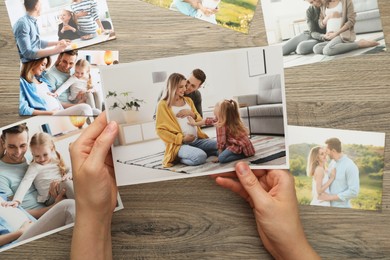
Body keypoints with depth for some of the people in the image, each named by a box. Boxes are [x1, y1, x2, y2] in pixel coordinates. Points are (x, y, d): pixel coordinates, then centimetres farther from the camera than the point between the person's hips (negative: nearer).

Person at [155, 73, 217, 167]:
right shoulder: (164, 105, -3)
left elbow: (199, 120, 19)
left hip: (197, 140, 6)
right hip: (179, 144, -6)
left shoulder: (188, 100, 15)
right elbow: (160, 130, -7)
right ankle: (179, 158, -5)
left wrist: (193, 116, -6)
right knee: (200, 157, -32)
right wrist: (182, 138, -15)